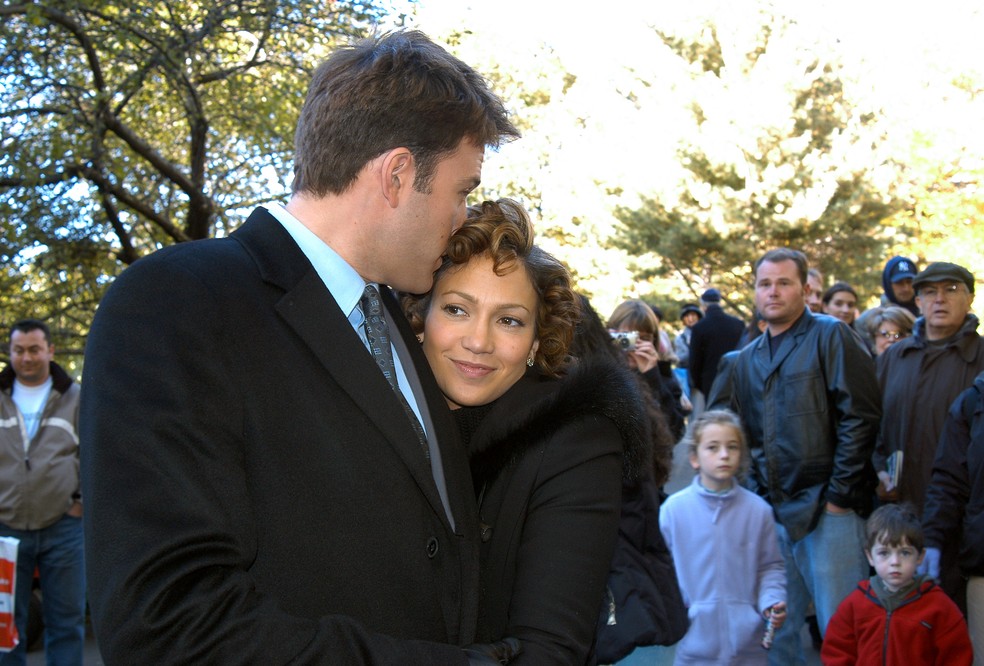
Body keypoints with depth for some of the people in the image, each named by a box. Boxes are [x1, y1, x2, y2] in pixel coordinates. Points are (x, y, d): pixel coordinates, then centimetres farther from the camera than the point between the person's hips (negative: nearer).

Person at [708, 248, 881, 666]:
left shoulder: (830, 337, -5)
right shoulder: (749, 358, 15)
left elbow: (860, 416, -12)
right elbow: (740, 430, 21)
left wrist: (839, 492, -14)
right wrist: (758, 492, 8)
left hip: (827, 507, -6)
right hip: (773, 509, 7)